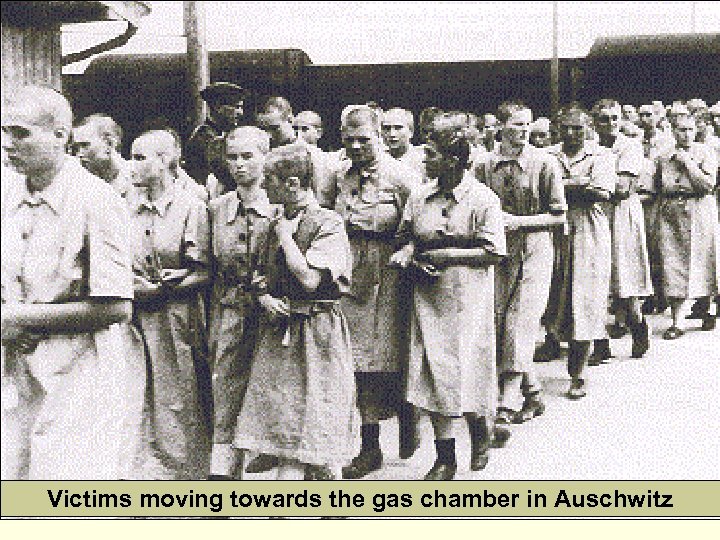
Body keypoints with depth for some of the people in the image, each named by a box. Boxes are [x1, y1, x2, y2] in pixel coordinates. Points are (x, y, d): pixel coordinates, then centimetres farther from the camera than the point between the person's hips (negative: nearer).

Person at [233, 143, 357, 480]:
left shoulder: (328, 224, -10)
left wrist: (286, 236, -10)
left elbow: (309, 279, -21)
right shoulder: (278, 224, 11)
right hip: (280, 332, 6)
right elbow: (265, 278, 19)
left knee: (320, 437, 2)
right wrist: (265, 299, -3)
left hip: (318, 334, -6)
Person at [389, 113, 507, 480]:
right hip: (428, 296, 4)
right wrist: (407, 253, -8)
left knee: (467, 365, -2)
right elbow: (407, 237, 15)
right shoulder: (419, 197, 6)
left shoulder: (483, 199, -7)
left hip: (468, 297, -4)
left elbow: (493, 253, -9)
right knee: (433, 370, 2)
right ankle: (445, 456, 14)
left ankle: (481, 429, 32)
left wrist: (447, 254, -14)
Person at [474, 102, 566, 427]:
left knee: (519, 327, -9)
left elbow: (559, 217, -1)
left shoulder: (545, 163, -3)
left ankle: (508, 403, -3)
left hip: (533, 253, -3)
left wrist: (519, 221, -11)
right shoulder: (484, 165, 4)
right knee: (498, 324, 4)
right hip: (497, 252, 4)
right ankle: (533, 394, 20)